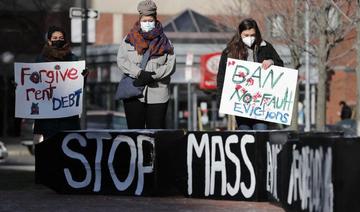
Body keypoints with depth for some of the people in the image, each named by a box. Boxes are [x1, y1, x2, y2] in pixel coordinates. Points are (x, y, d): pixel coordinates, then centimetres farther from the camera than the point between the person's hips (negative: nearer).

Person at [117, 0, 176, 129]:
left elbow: (171, 65, -1)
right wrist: (139, 73, -17)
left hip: (157, 94, 0)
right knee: (135, 129, 4)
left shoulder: (164, 42, 8)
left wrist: (152, 76, -15)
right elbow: (121, 61, -3)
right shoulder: (129, 40, 8)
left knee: (156, 130, -2)